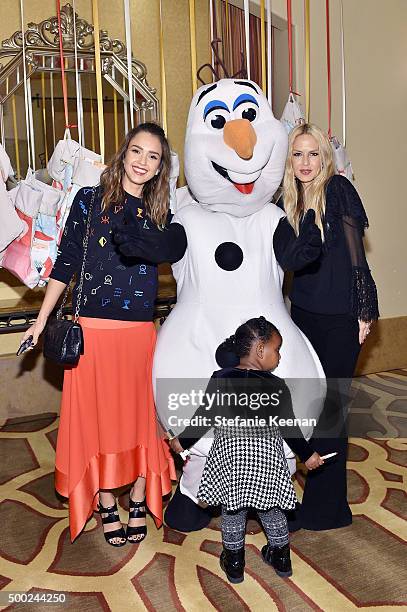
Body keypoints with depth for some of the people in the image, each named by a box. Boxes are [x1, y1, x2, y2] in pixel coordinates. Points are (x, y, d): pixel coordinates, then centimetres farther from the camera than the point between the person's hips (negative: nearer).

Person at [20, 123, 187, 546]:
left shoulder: (160, 215, 8)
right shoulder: (90, 200, 1)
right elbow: (66, 263, 2)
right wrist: (41, 320, 1)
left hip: (141, 332, 2)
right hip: (93, 330, -2)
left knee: (141, 416, 9)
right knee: (98, 417, 7)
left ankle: (139, 503, 28)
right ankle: (107, 506, 26)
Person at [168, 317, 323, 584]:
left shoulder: (220, 380, -9)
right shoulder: (277, 386, -11)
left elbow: (205, 418, -4)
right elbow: (289, 428, -4)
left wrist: (182, 441, 11)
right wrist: (307, 454, 11)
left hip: (230, 456, 0)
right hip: (268, 457, 0)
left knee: (232, 511, 17)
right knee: (271, 509, 21)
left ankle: (234, 562, 30)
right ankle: (281, 557, 36)